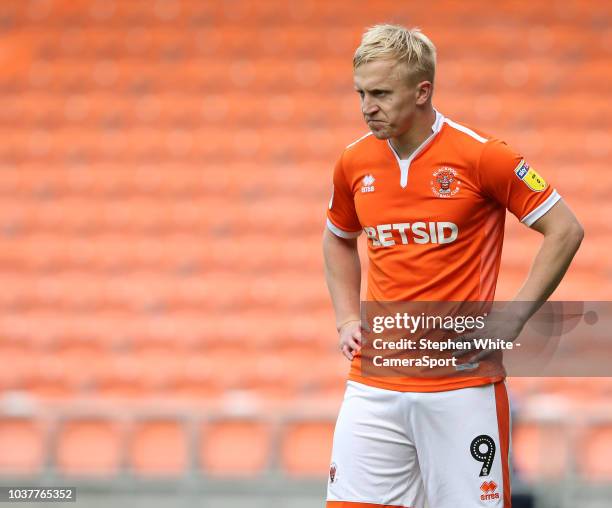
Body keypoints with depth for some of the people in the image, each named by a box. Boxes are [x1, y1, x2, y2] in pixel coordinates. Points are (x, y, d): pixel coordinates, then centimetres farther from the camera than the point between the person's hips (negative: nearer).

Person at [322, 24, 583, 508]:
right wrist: (347, 319, 12)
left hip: (463, 385, -4)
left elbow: (565, 231, -4)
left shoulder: (480, 155, -9)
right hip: (374, 384, 4)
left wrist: (510, 323, -8)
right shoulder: (354, 163, 6)